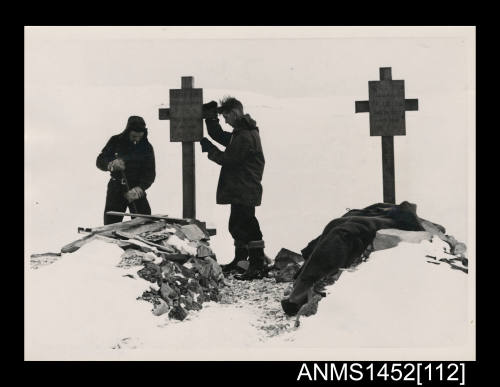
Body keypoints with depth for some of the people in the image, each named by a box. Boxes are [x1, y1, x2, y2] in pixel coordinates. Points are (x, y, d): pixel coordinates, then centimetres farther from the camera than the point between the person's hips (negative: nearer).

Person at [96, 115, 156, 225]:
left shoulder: (147, 147, -3)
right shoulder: (116, 141, -3)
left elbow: (150, 174, -9)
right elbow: (100, 161, -7)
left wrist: (139, 189, -27)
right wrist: (111, 164, -30)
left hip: (137, 189, 0)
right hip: (116, 189, 0)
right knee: (110, 226, 2)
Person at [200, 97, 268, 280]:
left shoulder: (245, 136, -19)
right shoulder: (240, 132, 15)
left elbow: (227, 159, -18)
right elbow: (219, 136, 22)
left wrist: (207, 146, -8)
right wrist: (211, 118, 9)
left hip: (245, 191, -11)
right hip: (239, 191, 11)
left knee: (247, 226, -9)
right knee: (236, 225, 19)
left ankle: (258, 266, -6)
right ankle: (240, 260, 31)